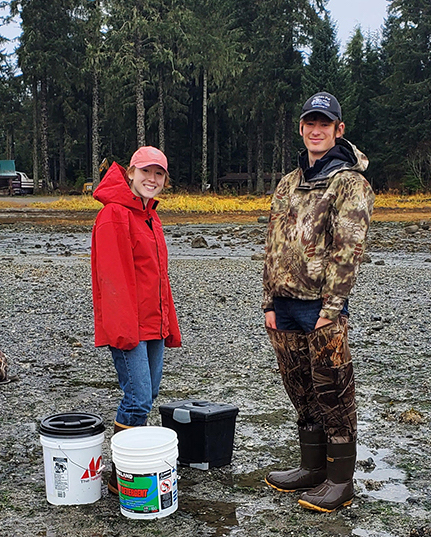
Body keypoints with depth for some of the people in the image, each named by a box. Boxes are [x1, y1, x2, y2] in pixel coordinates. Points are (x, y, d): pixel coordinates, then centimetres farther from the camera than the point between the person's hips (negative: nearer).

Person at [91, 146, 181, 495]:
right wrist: (123, 328, -22)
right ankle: (121, 478, 4)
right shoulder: (115, 214, -11)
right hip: (127, 326, -9)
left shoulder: (150, 217, 17)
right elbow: (113, 275, -17)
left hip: (153, 323, 9)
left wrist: (169, 325, 19)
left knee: (148, 394, 13)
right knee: (138, 398, -9)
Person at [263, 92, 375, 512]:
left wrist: (331, 308, -16)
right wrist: (270, 302, 8)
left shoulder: (350, 183, -5)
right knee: (301, 392, 16)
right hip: (285, 306, 7)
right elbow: (273, 246, 14)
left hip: (323, 307, -7)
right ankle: (312, 466, 30)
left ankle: (340, 481, 15)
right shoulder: (288, 184, 15)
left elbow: (348, 251, -12)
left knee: (333, 393, 2)